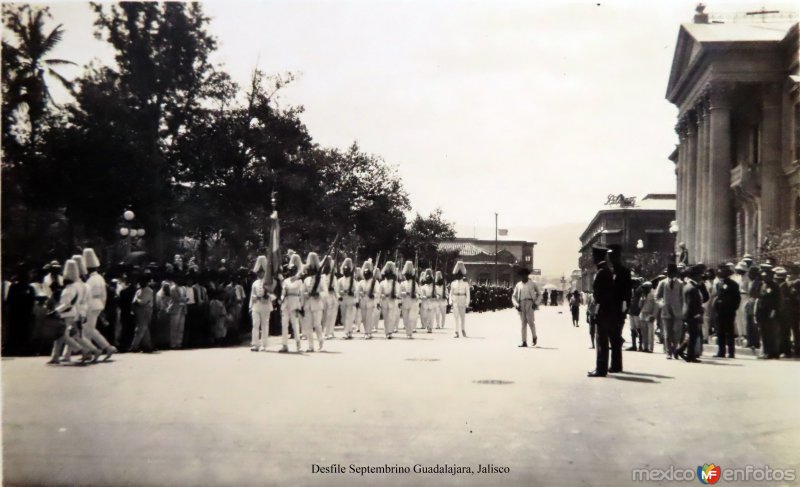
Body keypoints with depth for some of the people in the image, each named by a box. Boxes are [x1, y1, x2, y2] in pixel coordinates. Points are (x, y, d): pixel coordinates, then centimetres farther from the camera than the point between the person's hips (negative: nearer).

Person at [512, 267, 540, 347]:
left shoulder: (533, 284, 8)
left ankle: (534, 337, 12)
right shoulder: (518, 285, 13)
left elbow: (539, 294, 13)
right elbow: (513, 296, 14)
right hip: (521, 304, 3)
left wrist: (536, 303, -1)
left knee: (530, 321, -13)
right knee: (523, 323, 1)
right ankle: (524, 342, 2)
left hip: (530, 304, -3)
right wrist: (516, 305, -2)